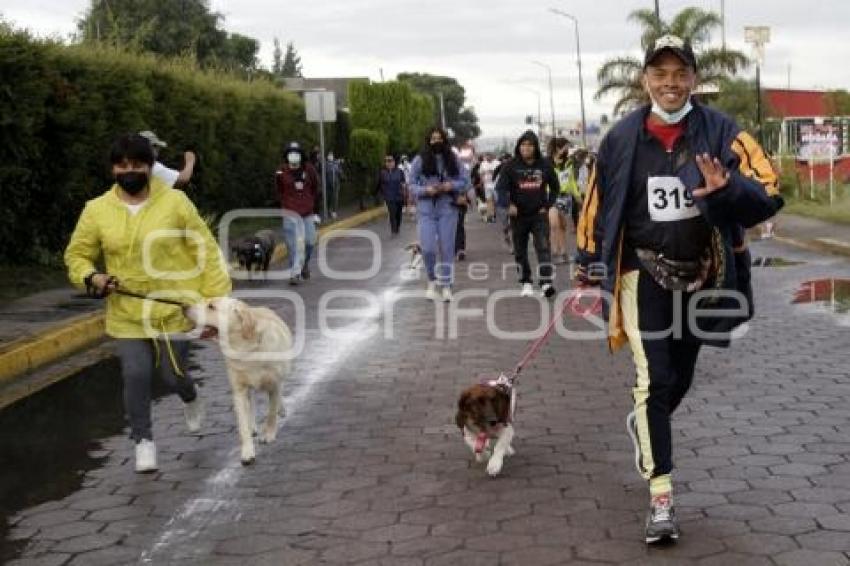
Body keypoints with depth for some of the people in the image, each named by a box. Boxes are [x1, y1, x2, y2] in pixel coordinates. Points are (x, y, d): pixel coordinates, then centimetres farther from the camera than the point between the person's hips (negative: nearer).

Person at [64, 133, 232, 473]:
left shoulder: (175, 202, -6)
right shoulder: (97, 210, -1)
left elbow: (205, 251, -4)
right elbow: (76, 255, 10)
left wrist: (217, 298, -8)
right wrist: (91, 277, -12)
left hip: (175, 308, -1)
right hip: (127, 314, 1)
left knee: (173, 374, 4)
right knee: (136, 375, -5)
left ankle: (190, 399, 42)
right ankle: (143, 440, 18)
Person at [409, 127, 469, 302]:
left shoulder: (452, 160, 4)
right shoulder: (420, 160, -1)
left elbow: (464, 181, 7)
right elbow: (412, 185, 0)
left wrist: (451, 185, -12)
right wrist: (426, 190, -17)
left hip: (447, 210, 1)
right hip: (426, 210, -1)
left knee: (447, 249, 4)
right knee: (428, 249, -8)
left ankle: (446, 287, 13)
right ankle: (432, 281, 17)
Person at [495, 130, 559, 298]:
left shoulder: (544, 165, 3)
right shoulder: (511, 166, -3)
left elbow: (554, 186, 14)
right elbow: (501, 188, -8)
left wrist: (548, 205, 4)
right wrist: (509, 205, -22)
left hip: (539, 214, 0)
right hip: (519, 215, 1)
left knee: (543, 247, -14)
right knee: (520, 251, 8)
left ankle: (546, 283, -19)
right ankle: (526, 283, 21)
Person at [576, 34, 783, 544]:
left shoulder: (721, 132, -8)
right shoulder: (622, 138, -5)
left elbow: (769, 196, -15)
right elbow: (597, 206, 4)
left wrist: (727, 188, -36)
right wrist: (590, 272, 6)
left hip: (700, 276, 2)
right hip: (644, 273, -2)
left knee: (681, 377, 19)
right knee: (655, 379, -11)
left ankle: (644, 425, 51)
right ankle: (661, 496, -5)